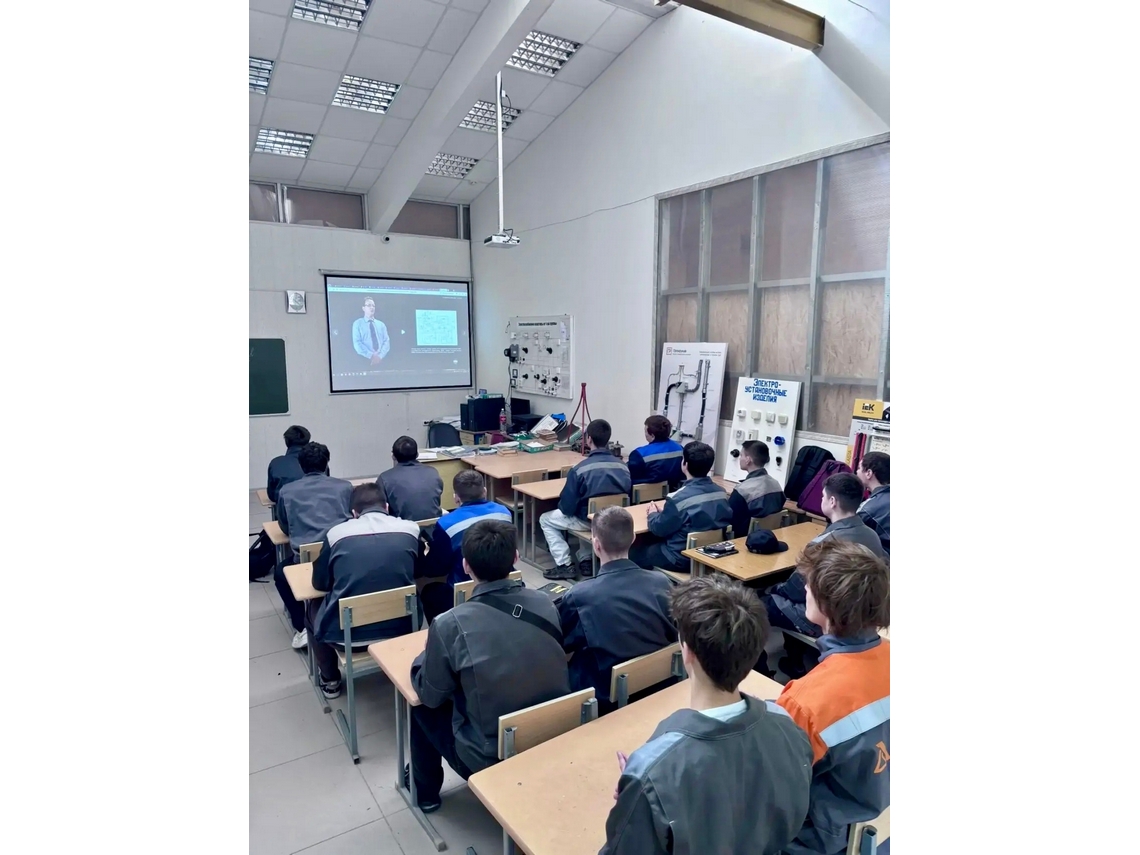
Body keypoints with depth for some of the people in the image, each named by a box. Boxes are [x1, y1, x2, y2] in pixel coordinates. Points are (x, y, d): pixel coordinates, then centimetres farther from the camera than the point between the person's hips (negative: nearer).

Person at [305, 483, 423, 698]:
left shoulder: (336, 532, -5)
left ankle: (330, 680, 42)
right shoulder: (411, 528, -2)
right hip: (399, 627, 1)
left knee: (313, 607, 33)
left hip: (346, 633, -1)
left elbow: (319, 583, 9)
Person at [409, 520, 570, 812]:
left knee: (423, 706, 19)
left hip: (490, 758, -4)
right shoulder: (546, 603, -11)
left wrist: (429, 655, 13)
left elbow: (430, 695, -6)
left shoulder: (450, 624, -23)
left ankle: (426, 791, 39)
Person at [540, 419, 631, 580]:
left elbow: (567, 508, -15)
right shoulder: (623, 466, -5)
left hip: (589, 520, -6)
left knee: (545, 519, 17)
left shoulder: (580, 469, -20)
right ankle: (587, 559, 30)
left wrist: (562, 506, 8)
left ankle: (565, 565, 11)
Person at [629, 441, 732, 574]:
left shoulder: (680, 498, -25)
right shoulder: (721, 492, -3)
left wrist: (653, 514, 8)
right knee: (650, 542, 24)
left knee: (634, 552, 13)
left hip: (683, 559, -7)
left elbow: (659, 529, -14)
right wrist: (663, 512, 12)